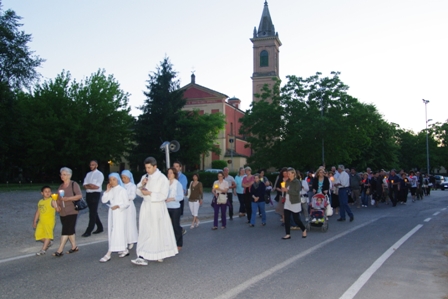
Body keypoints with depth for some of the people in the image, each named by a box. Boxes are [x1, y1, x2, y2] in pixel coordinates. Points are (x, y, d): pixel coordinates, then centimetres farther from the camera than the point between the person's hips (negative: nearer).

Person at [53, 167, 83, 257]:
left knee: (66, 231, -9)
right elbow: (58, 199, 20)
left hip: (71, 212, -6)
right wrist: (58, 205, 1)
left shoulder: (74, 184, -6)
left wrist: (68, 198, -22)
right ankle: (74, 247, 22)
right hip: (62, 213, 6)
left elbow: (79, 195, -15)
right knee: (70, 230, 11)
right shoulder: (60, 186, 14)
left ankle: (60, 250, -8)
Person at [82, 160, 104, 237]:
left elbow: (97, 186, -13)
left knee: (93, 213, -8)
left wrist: (88, 185, -5)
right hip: (88, 194, 7)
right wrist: (91, 186, -11)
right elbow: (85, 185, 6)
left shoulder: (99, 174, -4)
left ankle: (89, 231, -8)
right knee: (93, 212, 12)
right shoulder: (88, 174, 15)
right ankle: (100, 227, 24)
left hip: (95, 194, -7)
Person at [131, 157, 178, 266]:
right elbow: (138, 192, 10)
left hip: (157, 208, -4)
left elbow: (163, 195, -14)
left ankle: (160, 254, 23)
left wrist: (150, 193, -19)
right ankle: (142, 256, 1)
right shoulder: (144, 177, 7)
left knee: (160, 231, 7)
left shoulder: (162, 178, -9)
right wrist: (141, 185, -9)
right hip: (146, 207, 4)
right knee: (145, 232, 1)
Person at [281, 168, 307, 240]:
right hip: (287, 202, 6)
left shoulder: (297, 182, -12)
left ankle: (304, 230, 28)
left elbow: (296, 192, -21)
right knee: (286, 219, 0)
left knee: (296, 219, 3)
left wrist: (287, 190, -25)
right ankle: (288, 234, 7)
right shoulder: (287, 181, 7)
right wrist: (283, 190, -1)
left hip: (295, 203, -6)